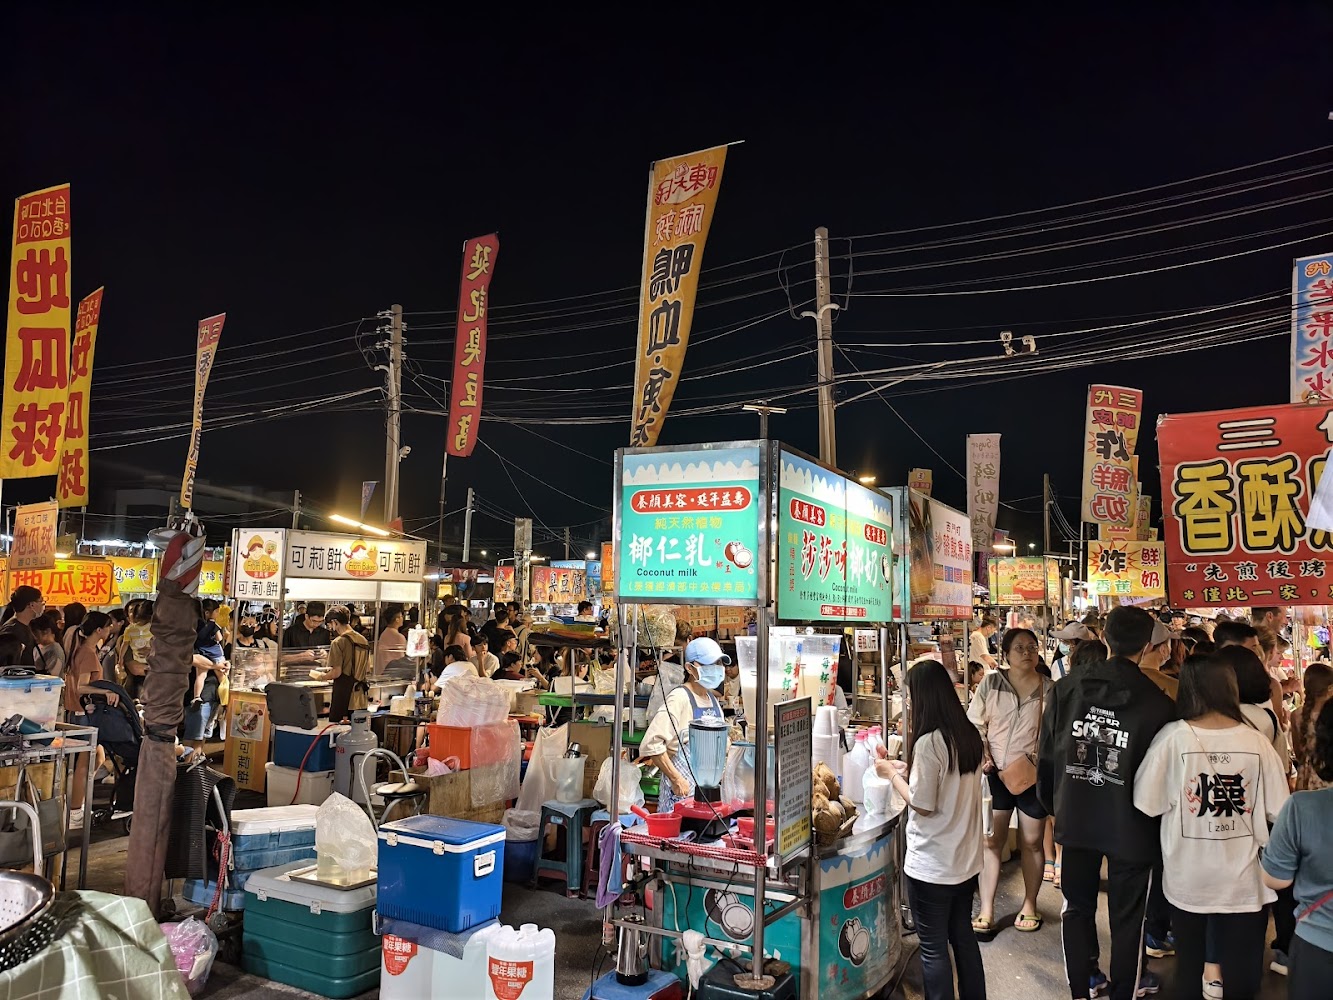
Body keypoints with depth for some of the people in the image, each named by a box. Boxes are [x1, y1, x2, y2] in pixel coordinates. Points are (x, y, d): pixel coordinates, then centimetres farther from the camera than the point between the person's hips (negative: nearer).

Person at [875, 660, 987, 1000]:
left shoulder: (928, 742, -23)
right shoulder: (970, 736, 1)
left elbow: (923, 805, -19)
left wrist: (893, 775, -6)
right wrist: (910, 771, 10)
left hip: (931, 866, -8)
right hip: (966, 860, 8)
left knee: (933, 948, 7)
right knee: (963, 936, 22)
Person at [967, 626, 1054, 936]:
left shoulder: (1048, 689, -1)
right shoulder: (991, 683, -2)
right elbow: (974, 723, 0)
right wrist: (983, 756, -10)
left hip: (1033, 774, 0)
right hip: (996, 772, 0)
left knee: (1031, 842, 12)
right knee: (991, 841, 4)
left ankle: (1029, 903, 31)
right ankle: (986, 910, 11)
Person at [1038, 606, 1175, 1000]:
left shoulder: (1066, 689, -8)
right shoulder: (1157, 703, -18)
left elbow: (1047, 753, -1)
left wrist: (1051, 802, 12)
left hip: (1075, 819, 3)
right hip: (1131, 826, -3)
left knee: (1078, 907, 19)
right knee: (1127, 917, 14)